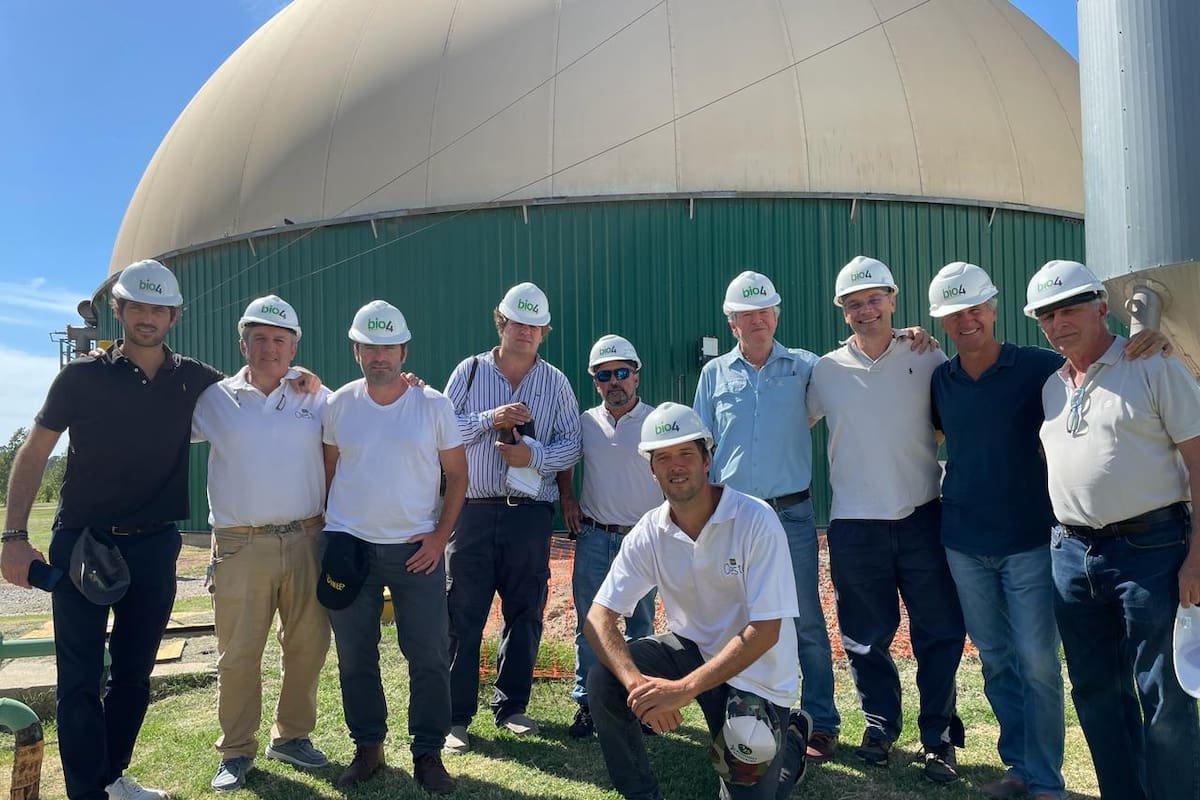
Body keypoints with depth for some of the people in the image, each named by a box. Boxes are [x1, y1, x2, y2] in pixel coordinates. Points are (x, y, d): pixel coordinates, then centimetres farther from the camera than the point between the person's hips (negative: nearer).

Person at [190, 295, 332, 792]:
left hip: (305, 541, 2)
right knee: (237, 653, 5)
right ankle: (236, 751, 23)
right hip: (241, 546, -1)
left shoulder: (316, 398, 6)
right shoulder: (214, 400, 3)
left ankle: (291, 736, 29)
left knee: (308, 646, 10)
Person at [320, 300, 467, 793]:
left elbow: (457, 474, 1)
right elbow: (328, 469, 12)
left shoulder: (433, 405, -3)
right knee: (355, 655, 10)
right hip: (348, 545, 2)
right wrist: (324, 529, 6)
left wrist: (441, 534, -6)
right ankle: (367, 748, 28)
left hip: (416, 548, -2)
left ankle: (428, 754, 17)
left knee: (429, 655, 1)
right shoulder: (339, 405, 2)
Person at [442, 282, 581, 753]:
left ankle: (511, 706, 25)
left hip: (530, 515, 2)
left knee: (525, 613, 9)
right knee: (463, 617, 1)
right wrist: (492, 418, -13)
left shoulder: (555, 383, 8)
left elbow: (571, 446, 3)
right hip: (473, 511, -1)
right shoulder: (470, 372, 6)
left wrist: (534, 455, -15)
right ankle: (456, 716, 11)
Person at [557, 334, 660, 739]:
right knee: (589, 625, 8)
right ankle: (587, 703, 20)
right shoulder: (585, 422, 4)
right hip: (593, 538, 2)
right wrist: (566, 497, 9)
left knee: (640, 627, 10)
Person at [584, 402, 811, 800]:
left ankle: (790, 738, 26)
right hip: (692, 648, 3)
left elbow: (764, 631, -26)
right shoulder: (648, 533, -12)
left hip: (755, 668, -3)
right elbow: (599, 618, -15)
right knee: (604, 681, -19)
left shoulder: (755, 520, -24)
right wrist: (636, 682, -34)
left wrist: (683, 689, -33)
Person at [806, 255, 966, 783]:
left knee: (939, 633, 5)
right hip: (855, 525, 1)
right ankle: (880, 723, 31)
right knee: (866, 636, 10)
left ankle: (939, 736, 22)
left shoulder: (928, 360, 3)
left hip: (922, 518, 0)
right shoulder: (827, 370, 4)